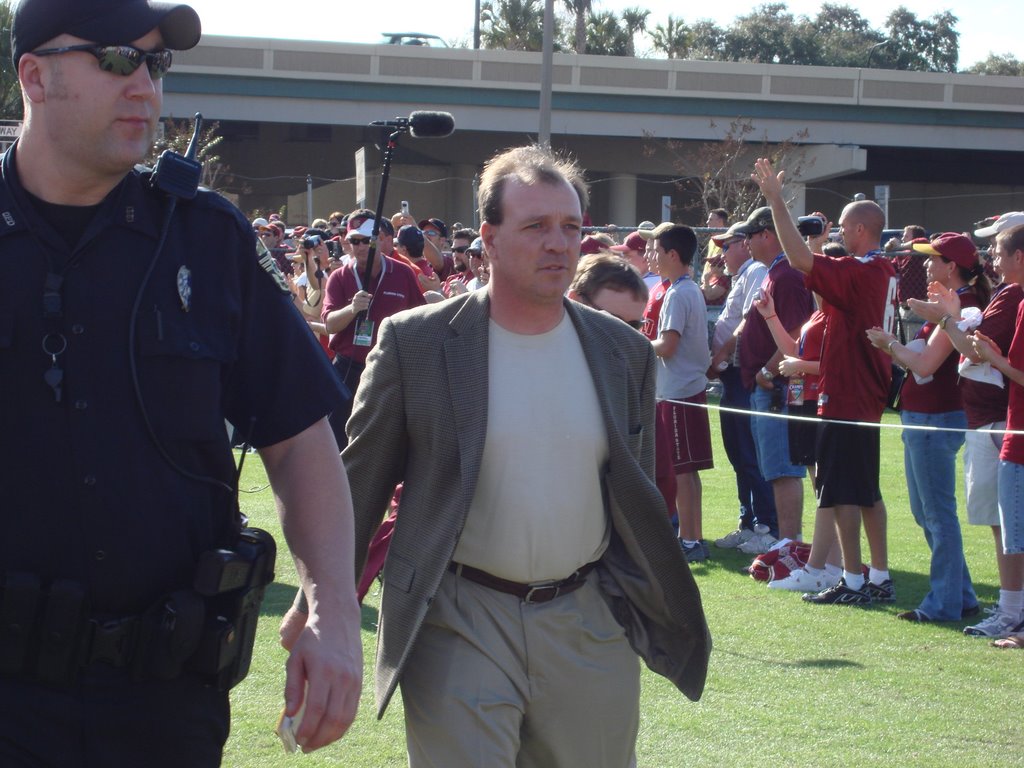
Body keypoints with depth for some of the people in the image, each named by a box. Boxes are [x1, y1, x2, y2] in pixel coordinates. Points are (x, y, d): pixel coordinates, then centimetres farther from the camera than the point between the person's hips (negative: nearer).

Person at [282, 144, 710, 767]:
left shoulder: (624, 352, 5)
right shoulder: (415, 342, -5)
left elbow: (638, 497, 14)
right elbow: (360, 481, 1)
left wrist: (664, 610, 15)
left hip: (588, 624, 4)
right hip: (459, 625, -3)